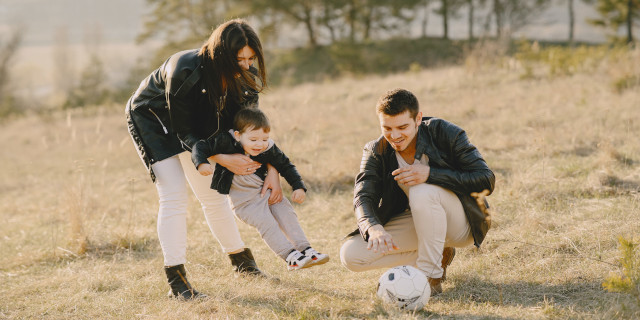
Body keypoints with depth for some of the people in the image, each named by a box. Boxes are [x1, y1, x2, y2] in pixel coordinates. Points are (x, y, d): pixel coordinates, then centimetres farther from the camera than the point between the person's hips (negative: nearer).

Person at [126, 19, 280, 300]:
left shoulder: (244, 76, -21)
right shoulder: (184, 72, -39)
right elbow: (183, 133, -29)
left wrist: (272, 170, -19)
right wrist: (224, 160, -35)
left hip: (193, 120, 6)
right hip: (150, 119, -5)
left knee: (212, 194, 8)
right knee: (173, 195, -17)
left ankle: (241, 261, 25)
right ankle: (176, 280, -13)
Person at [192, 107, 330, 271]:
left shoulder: (269, 150, -7)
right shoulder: (226, 142, -18)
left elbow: (286, 166, 6)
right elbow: (201, 147, -16)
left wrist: (299, 187, -3)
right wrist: (202, 163, -37)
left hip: (265, 191, 5)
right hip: (244, 199, -5)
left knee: (287, 214, -3)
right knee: (265, 222, -18)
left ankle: (305, 249, 2)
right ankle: (290, 256, -22)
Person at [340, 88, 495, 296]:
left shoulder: (444, 133, -19)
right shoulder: (376, 152, -9)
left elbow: (486, 180, -24)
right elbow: (363, 197, -21)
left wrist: (430, 174, -36)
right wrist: (374, 228, -45)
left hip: (462, 224, -5)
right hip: (417, 223, 5)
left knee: (422, 192, -36)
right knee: (350, 255, -14)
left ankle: (431, 276, -22)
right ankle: (439, 256, 1)